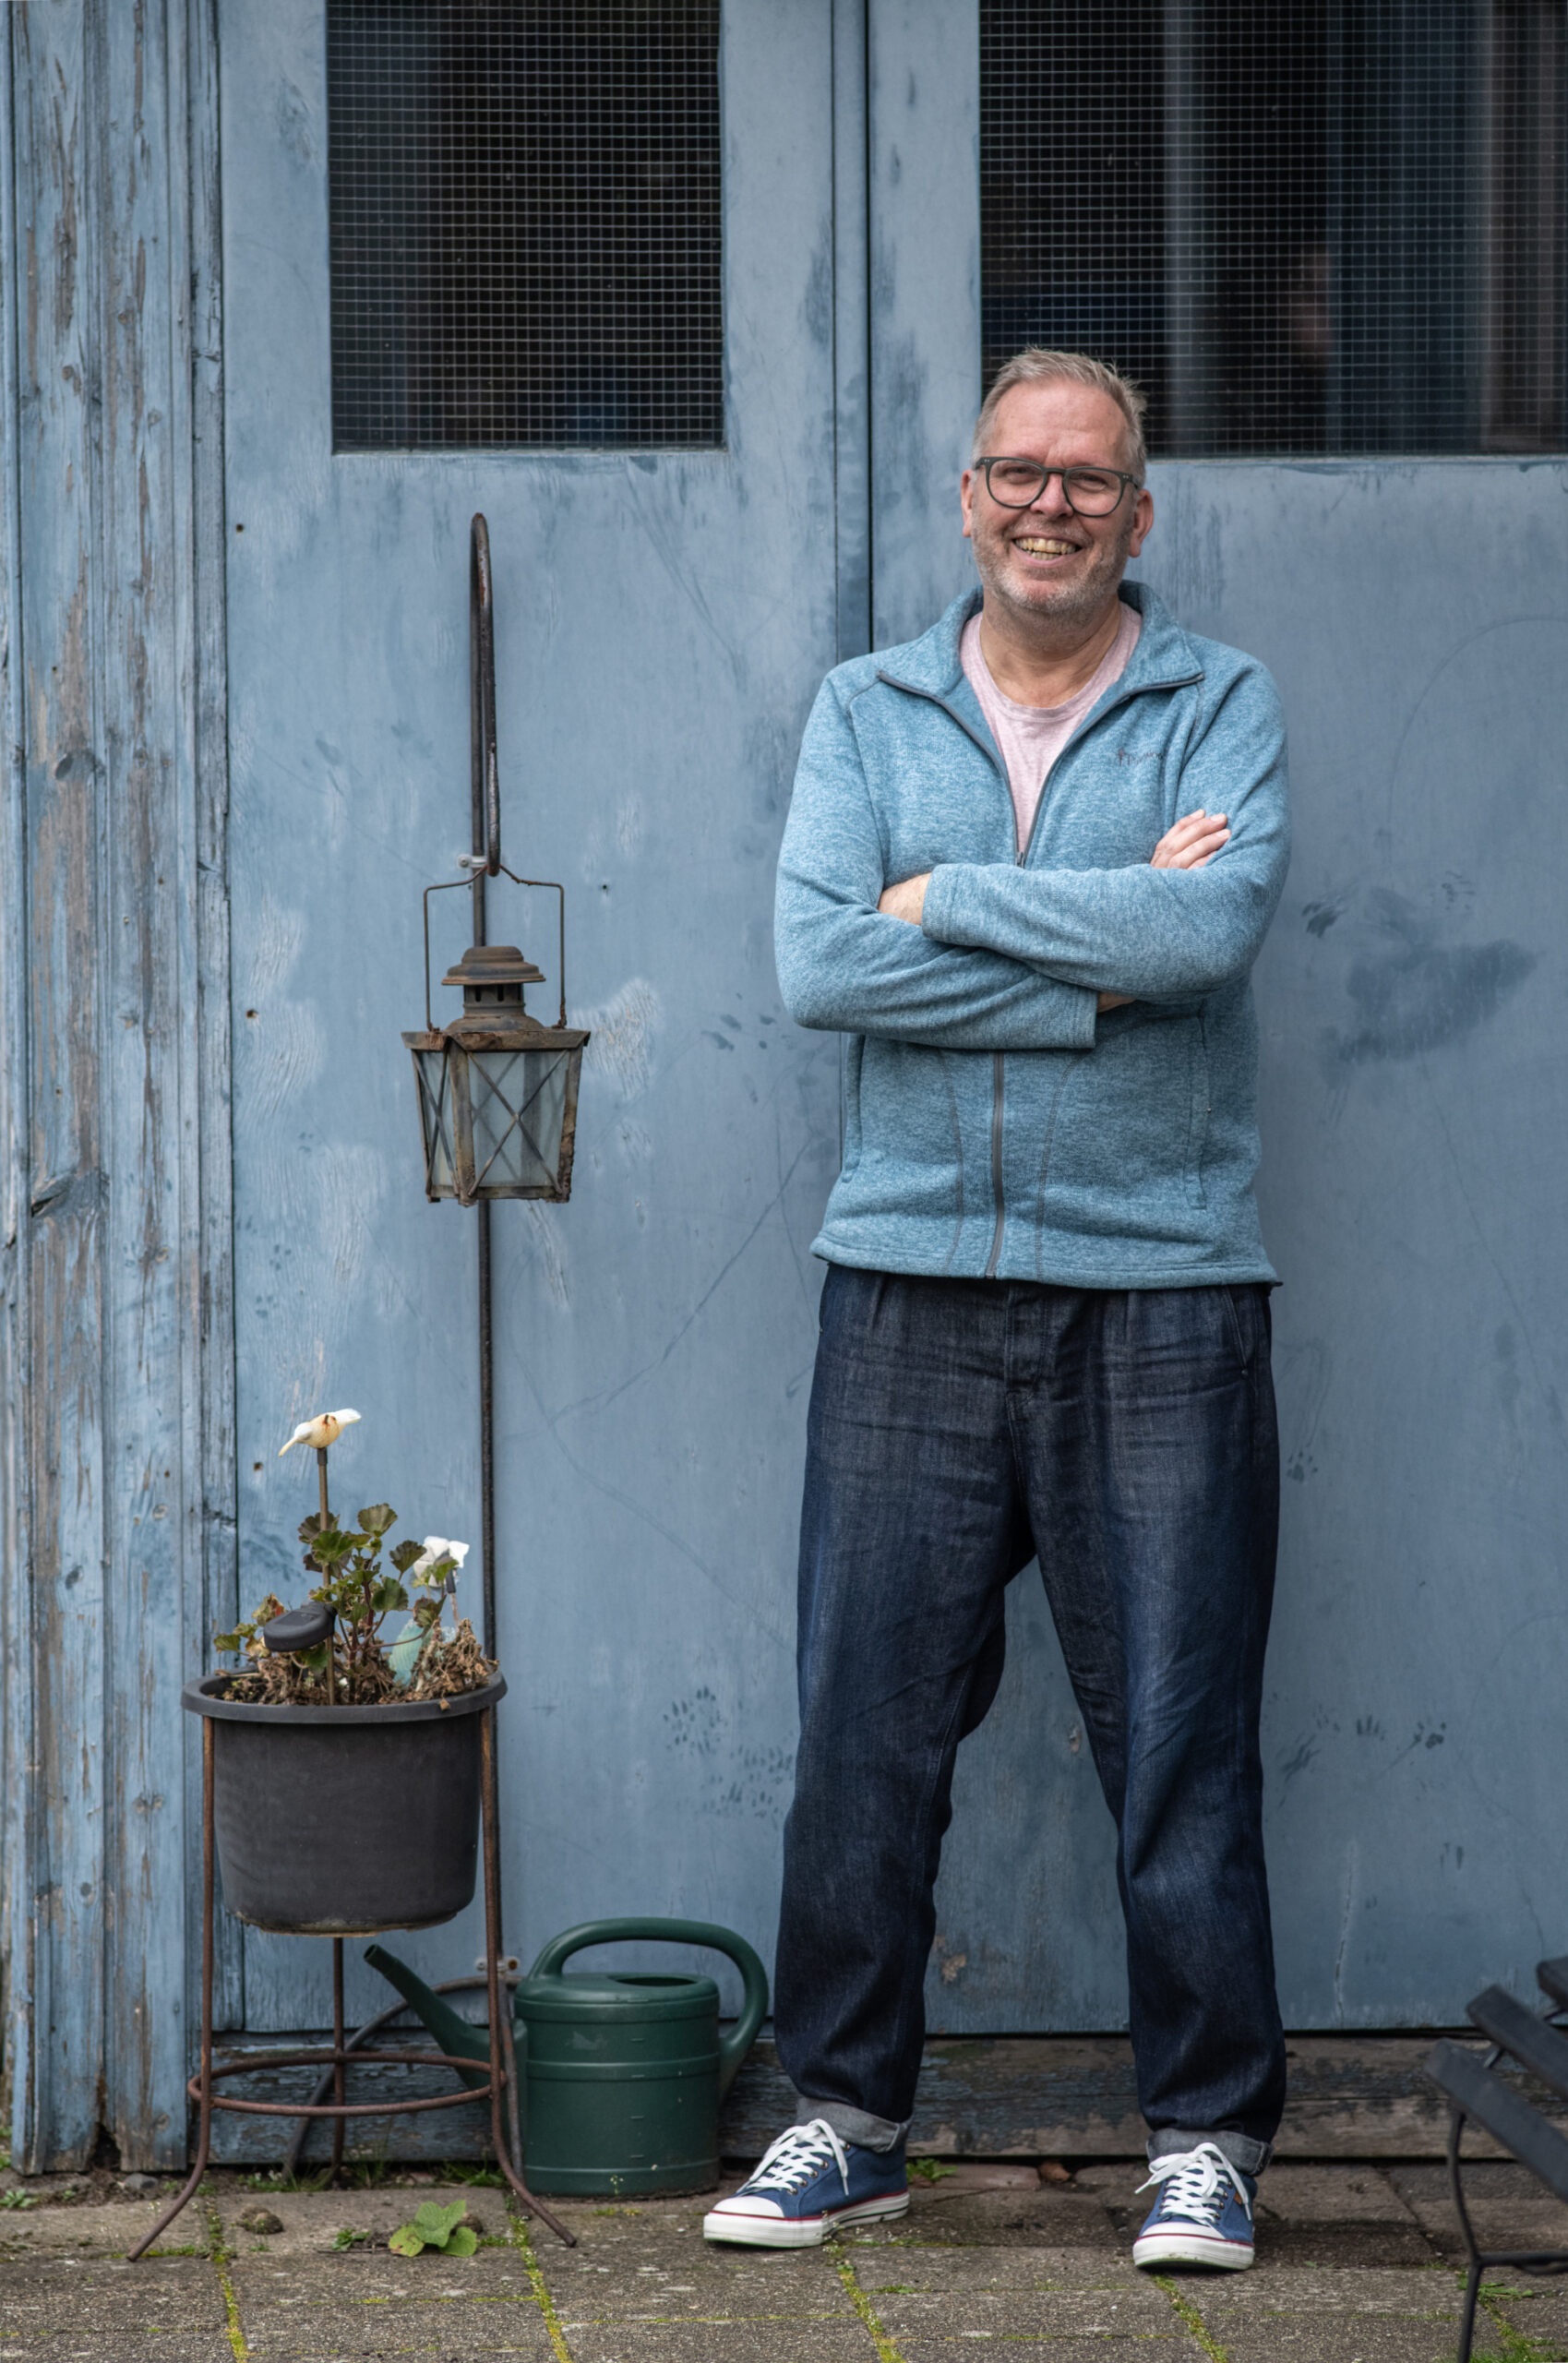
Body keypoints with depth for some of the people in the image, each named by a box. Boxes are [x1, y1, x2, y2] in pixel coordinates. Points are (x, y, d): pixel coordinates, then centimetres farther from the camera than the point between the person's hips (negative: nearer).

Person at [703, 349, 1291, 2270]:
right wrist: (1098, 971, -10)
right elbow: (816, 963, -6)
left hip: (1159, 1293, -2)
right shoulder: (866, 712, 10)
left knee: (1179, 1733, 0)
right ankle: (846, 2117, 17)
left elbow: (1213, 922, -16)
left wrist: (952, 899, -9)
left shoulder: (1219, 707, 4)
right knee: (865, 1728, 4)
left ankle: (1207, 2132, 11)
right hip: (913, 1280, 2)